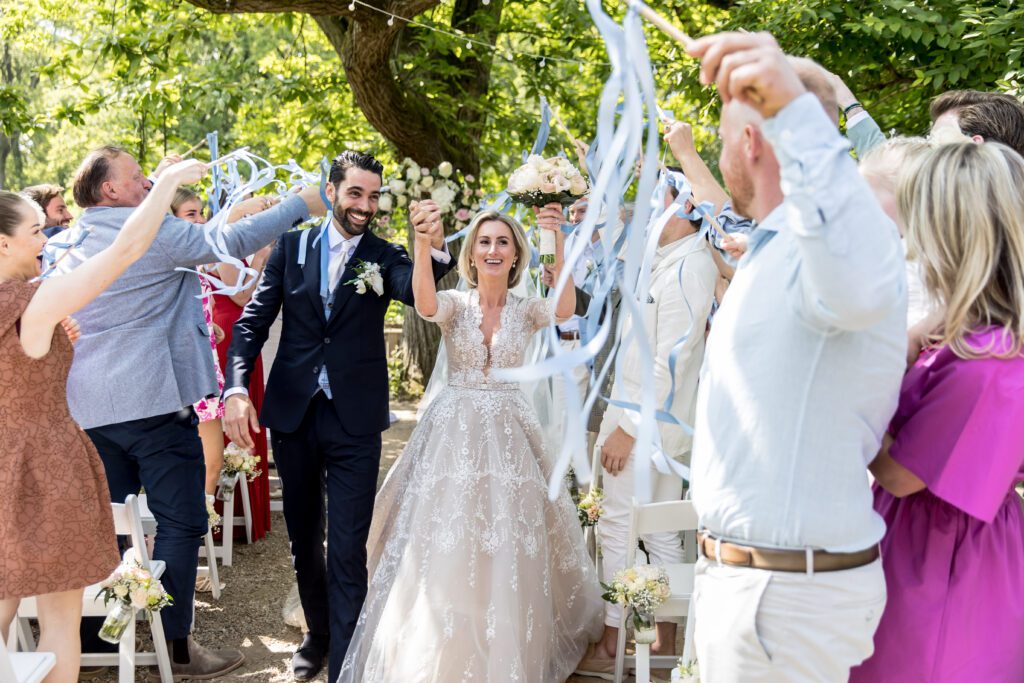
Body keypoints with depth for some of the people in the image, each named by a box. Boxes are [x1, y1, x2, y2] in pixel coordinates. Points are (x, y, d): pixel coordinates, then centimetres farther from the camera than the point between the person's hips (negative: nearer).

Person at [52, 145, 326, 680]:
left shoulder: (66, 244, 11)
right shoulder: (148, 230, -11)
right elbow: (227, 242, -12)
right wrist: (299, 205, -5)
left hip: (88, 407, 8)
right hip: (151, 399, -8)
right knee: (180, 522, 1)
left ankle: (94, 634, 25)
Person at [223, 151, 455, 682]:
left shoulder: (385, 257, -1)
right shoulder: (293, 245, 3)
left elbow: (419, 293, -23)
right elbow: (253, 319, 2)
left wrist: (436, 247, -44)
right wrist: (236, 389, -13)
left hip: (355, 422, -2)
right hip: (292, 414, 3)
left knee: (347, 552, -3)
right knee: (303, 541, 18)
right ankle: (318, 633, 40)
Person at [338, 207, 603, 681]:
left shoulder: (527, 310, 3)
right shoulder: (454, 304, 0)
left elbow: (566, 308, -18)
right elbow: (425, 305, -24)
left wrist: (557, 242, -32)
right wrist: (422, 244, -42)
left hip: (507, 436, 1)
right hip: (453, 433, -1)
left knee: (507, 555, 3)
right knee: (445, 550, -1)